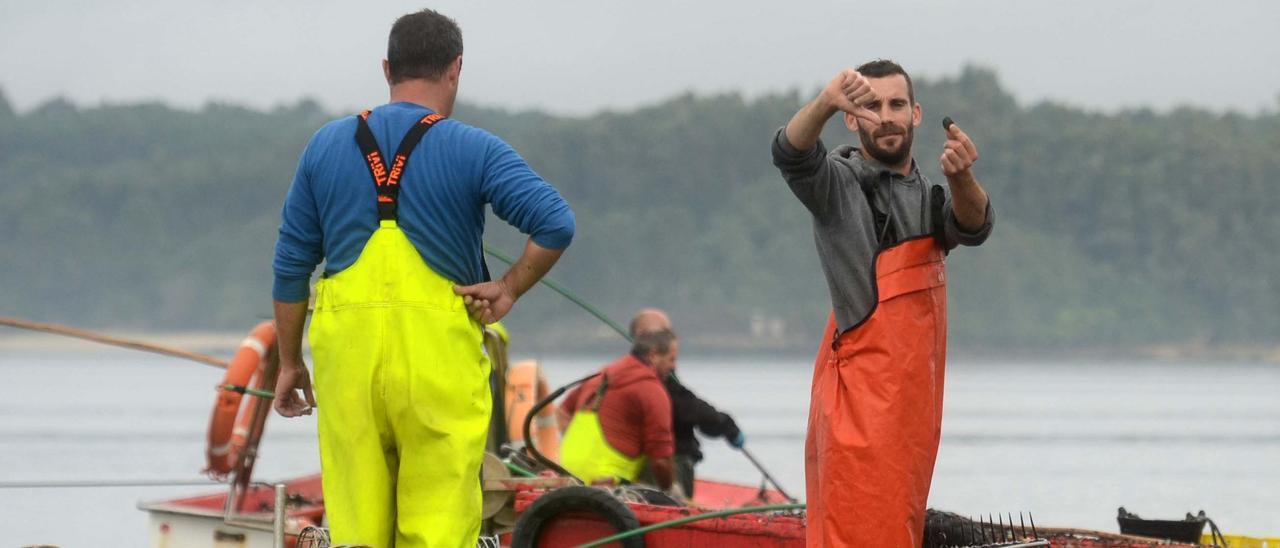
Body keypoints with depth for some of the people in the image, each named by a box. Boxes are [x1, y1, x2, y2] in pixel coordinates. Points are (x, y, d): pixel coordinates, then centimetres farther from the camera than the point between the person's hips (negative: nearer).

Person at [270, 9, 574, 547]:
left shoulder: (326, 145, 10)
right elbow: (556, 224, -14)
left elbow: (291, 264, 12)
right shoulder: (473, 150, -1)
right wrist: (508, 289, -1)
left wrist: (290, 362, 18)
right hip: (437, 350, -3)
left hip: (347, 345, 3)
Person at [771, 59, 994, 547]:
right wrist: (826, 103, -44)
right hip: (863, 397, -7)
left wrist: (960, 179, -28)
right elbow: (790, 154, -23)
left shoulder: (929, 196, 17)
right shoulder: (840, 184, -2)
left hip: (915, 400, 7)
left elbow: (973, 227, -4)